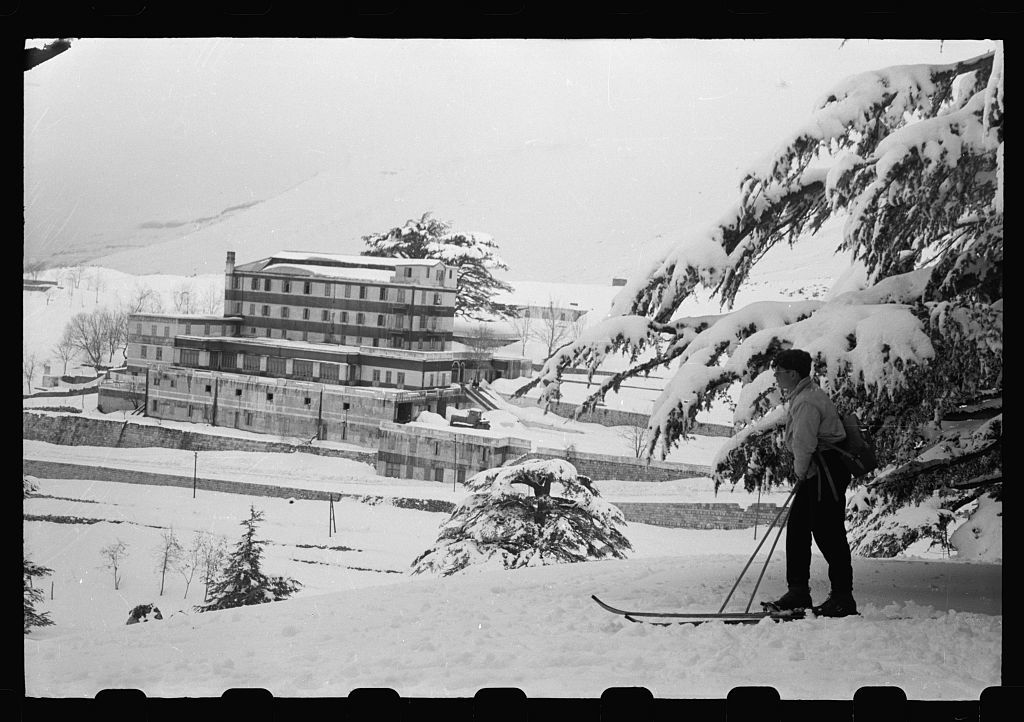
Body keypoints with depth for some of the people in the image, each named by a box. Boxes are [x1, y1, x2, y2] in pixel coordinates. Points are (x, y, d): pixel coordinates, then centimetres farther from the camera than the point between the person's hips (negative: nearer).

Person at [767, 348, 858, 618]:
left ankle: (843, 598, -2)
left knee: (827, 532, -7)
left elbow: (804, 444, -22)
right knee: (796, 527, 9)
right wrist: (801, 473, 14)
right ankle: (798, 592, 12)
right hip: (815, 473, 11)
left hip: (826, 471, -11)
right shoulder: (799, 397, 18)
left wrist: (799, 472, -7)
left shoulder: (807, 401, -18)